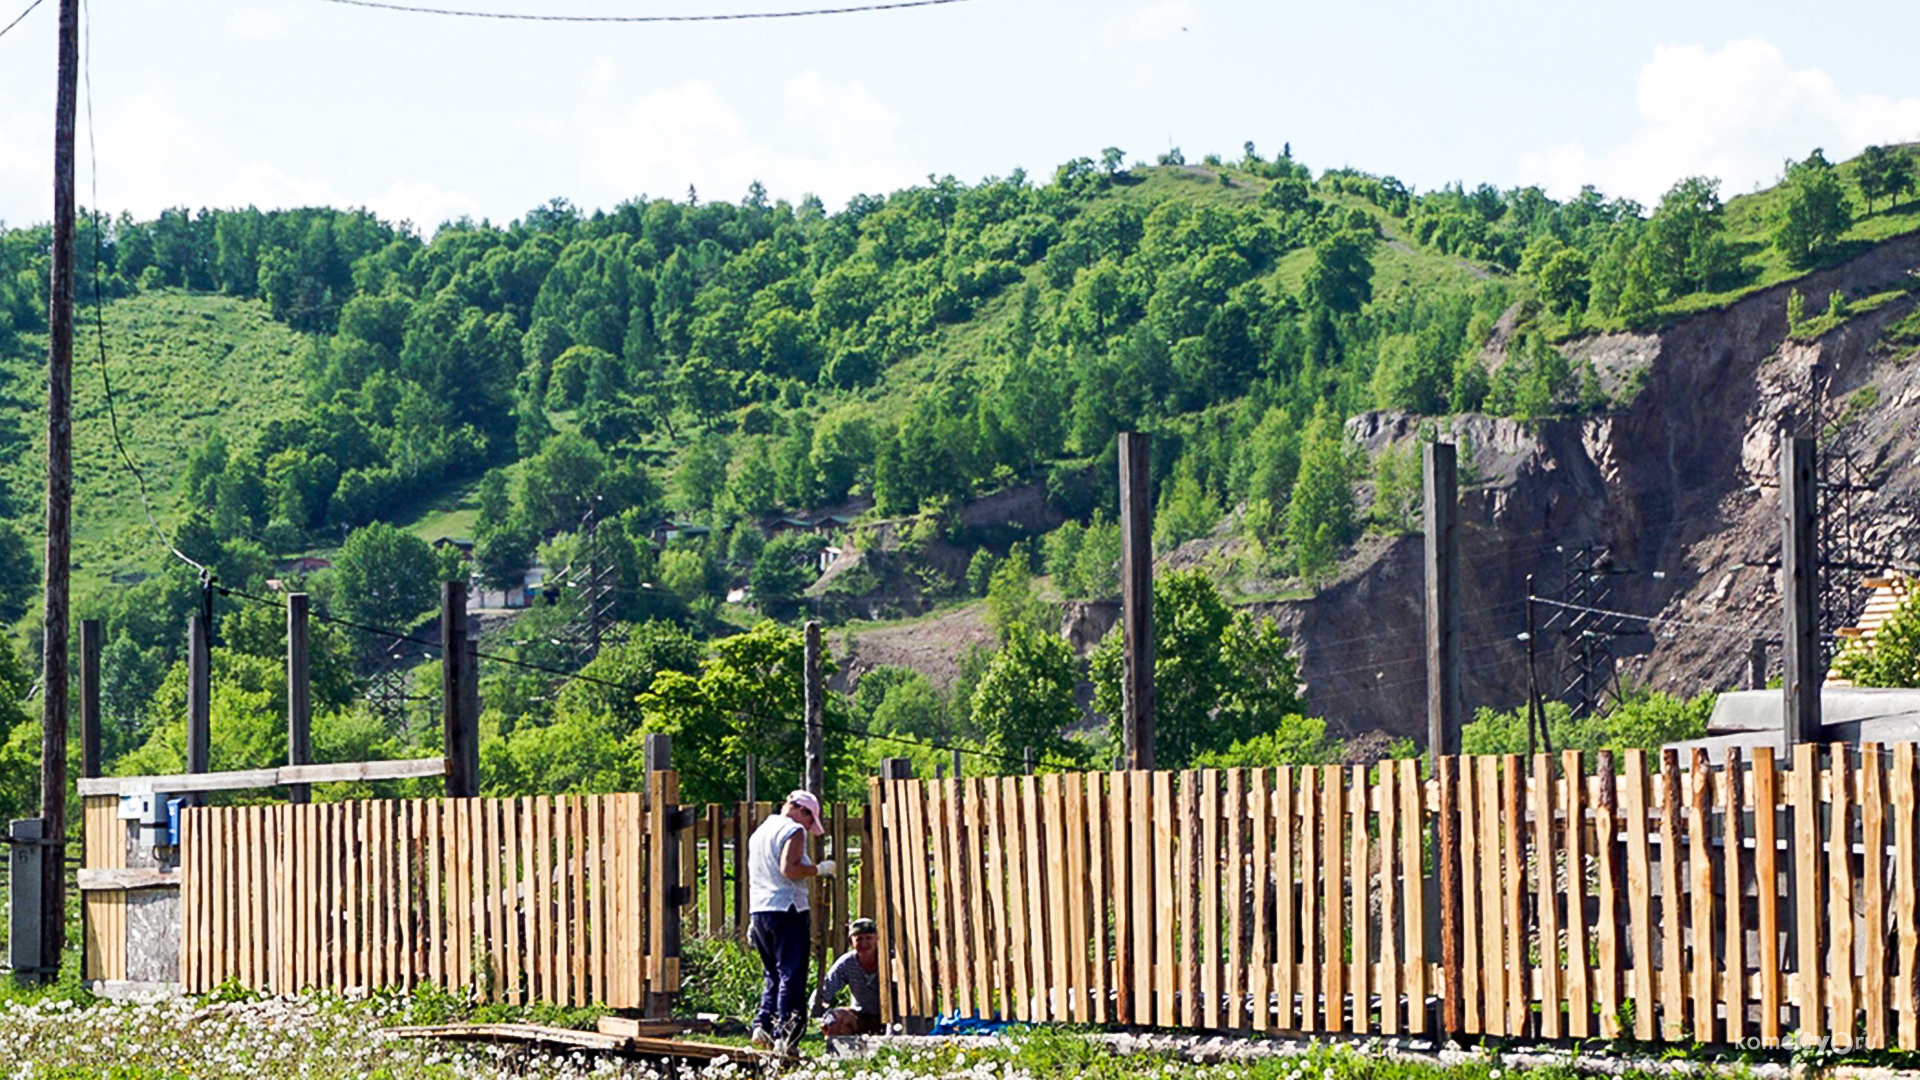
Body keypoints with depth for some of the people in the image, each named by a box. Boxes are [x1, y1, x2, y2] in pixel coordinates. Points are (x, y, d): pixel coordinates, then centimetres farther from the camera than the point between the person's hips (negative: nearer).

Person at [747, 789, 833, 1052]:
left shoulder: (759, 831, 21)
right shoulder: (794, 830, -5)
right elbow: (789, 868, -19)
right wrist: (820, 869, -6)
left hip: (758, 910, 8)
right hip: (786, 910, -8)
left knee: (773, 975, 18)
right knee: (791, 976, -7)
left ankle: (763, 1025, 6)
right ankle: (784, 1036, -13)